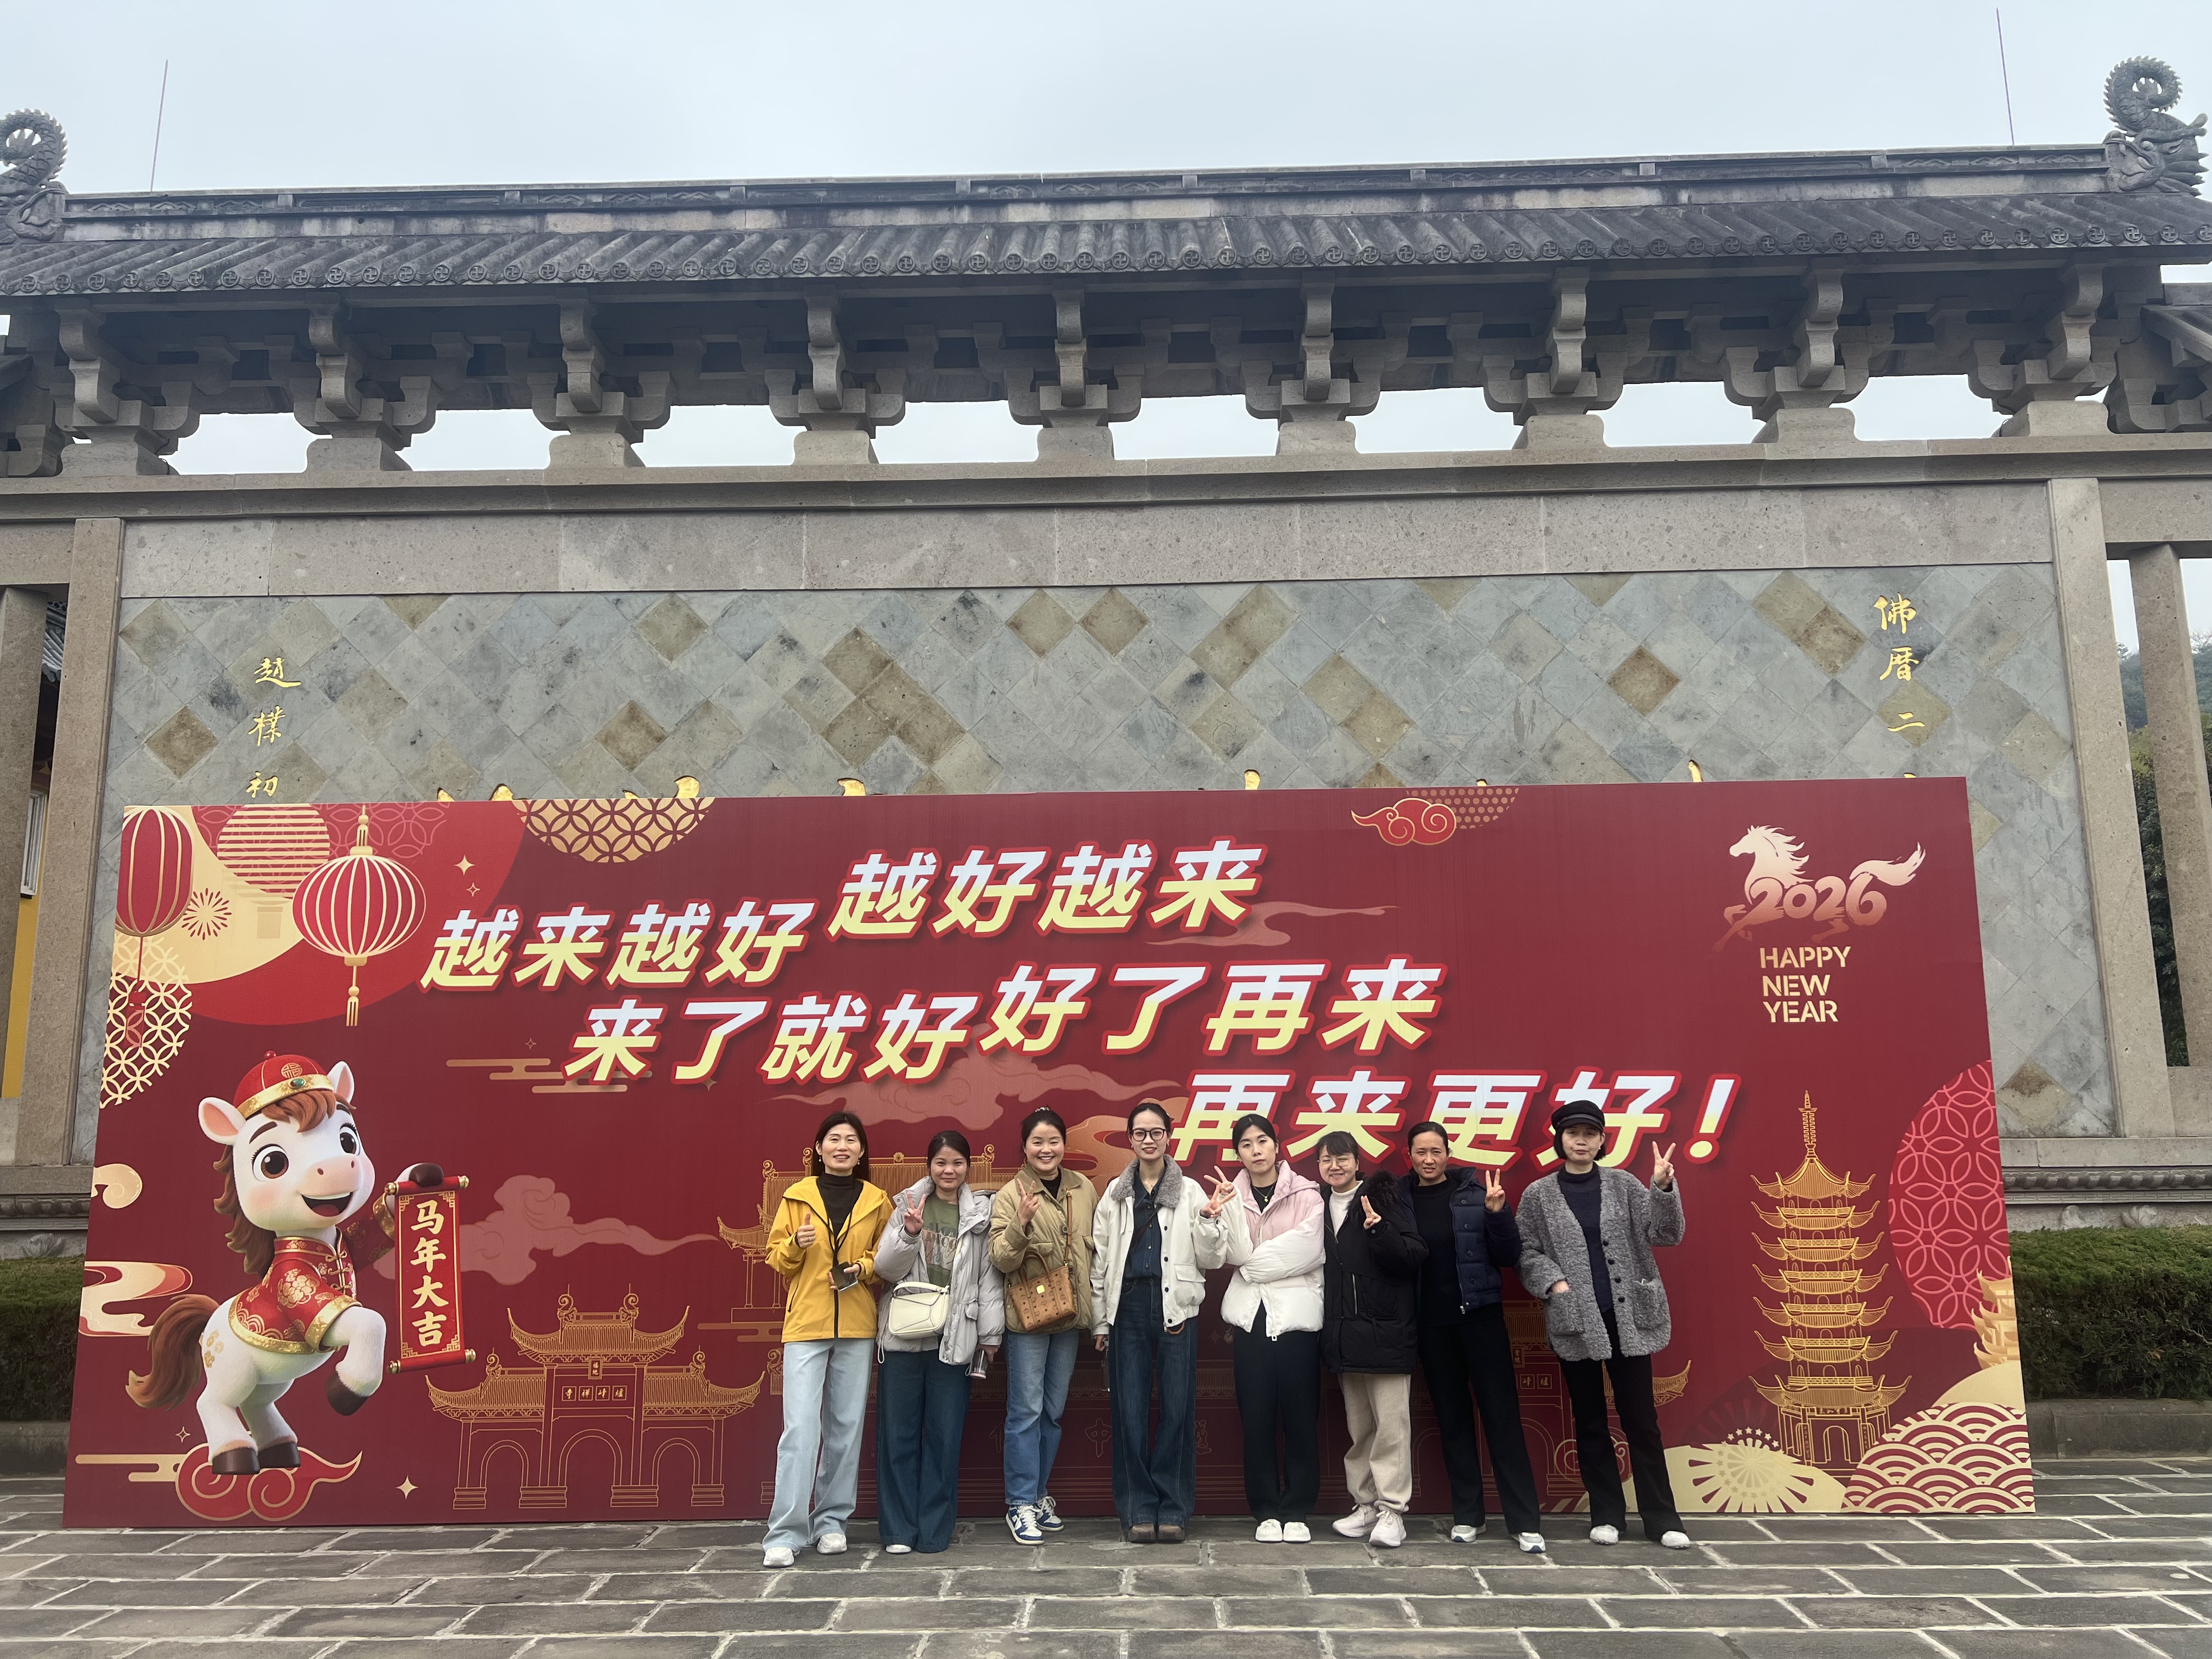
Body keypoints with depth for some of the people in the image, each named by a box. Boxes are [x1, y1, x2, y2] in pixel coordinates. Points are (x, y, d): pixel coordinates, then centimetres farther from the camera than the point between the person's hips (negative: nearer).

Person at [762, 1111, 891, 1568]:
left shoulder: (877, 1201, 6)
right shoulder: (797, 1196, 4)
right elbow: (776, 1257, 6)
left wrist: (864, 1267, -8)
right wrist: (796, 1245, -14)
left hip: (857, 1326, 2)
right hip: (805, 1324, -2)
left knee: (847, 1425, 7)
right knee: (800, 1426, -9)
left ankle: (832, 1521, 20)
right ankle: (786, 1532, -4)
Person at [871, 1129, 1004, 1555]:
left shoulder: (982, 1213, 4)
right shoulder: (908, 1206, 6)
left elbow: (990, 1277, 4)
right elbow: (886, 1268, 1)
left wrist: (990, 1333, 1)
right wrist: (909, 1234, -15)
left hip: (955, 1338, 0)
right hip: (904, 1334, 0)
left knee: (945, 1435, 4)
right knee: (899, 1434, 3)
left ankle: (934, 1529, 15)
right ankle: (898, 1530, 12)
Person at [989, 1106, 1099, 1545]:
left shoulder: (1084, 1190, 4)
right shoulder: (1010, 1196, -7)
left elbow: (1096, 1252, 12)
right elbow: (1001, 1261, -13)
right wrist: (1021, 1224, -30)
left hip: (1070, 1315, 4)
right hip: (1027, 1316, -4)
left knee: (1053, 1410, 13)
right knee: (1026, 1411, -2)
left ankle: (1038, 1493, 25)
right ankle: (1021, 1504, 7)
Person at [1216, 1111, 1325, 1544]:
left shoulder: (1307, 1195, 2)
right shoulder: (1231, 1197, 9)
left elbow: (1307, 1251, -10)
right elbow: (1238, 1256, -2)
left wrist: (1255, 1263, -5)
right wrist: (1227, 1209, -14)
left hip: (1297, 1313, -2)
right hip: (1251, 1315, 2)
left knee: (1300, 1415, 0)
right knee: (1257, 1418, 2)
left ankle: (1298, 1512, 10)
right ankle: (1266, 1511, 13)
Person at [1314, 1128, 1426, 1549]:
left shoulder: (1380, 1198, -5)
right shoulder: (1320, 1207, 11)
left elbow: (1414, 1255, -13)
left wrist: (1380, 1230, -28)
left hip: (1385, 1333, -5)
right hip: (1344, 1337, 6)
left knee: (1392, 1426, -3)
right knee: (1359, 1428, 12)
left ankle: (1392, 1511, 2)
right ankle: (1366, 1505, 20)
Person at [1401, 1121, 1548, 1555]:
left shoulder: (1474, 1192, -3)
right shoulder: (1398, 1199, 2)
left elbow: (1510, 1257, -3)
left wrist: (1497, 1213, -19)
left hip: (1480, 1314, -2)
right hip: (1431, 1322, 2)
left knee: (1502, 1414, -1)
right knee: (1452, 1418, 10)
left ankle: (1526, 1522, 2)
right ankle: (1466, 1515, 20)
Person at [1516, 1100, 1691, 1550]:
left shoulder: (1624, 1185, 4)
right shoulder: (1538, 1195, 3)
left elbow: (1665, 1234, -4)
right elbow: (1527, 1253, 2)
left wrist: (1663, 1188, -20)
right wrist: (1554, 1281, -15)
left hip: (1628, 1317, 0)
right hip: (1574, 1322, 0)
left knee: (1641, 1418, 3)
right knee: (1590, 1421, 8)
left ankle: (1661, 1518, 12)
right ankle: (1606, 1515, 18)